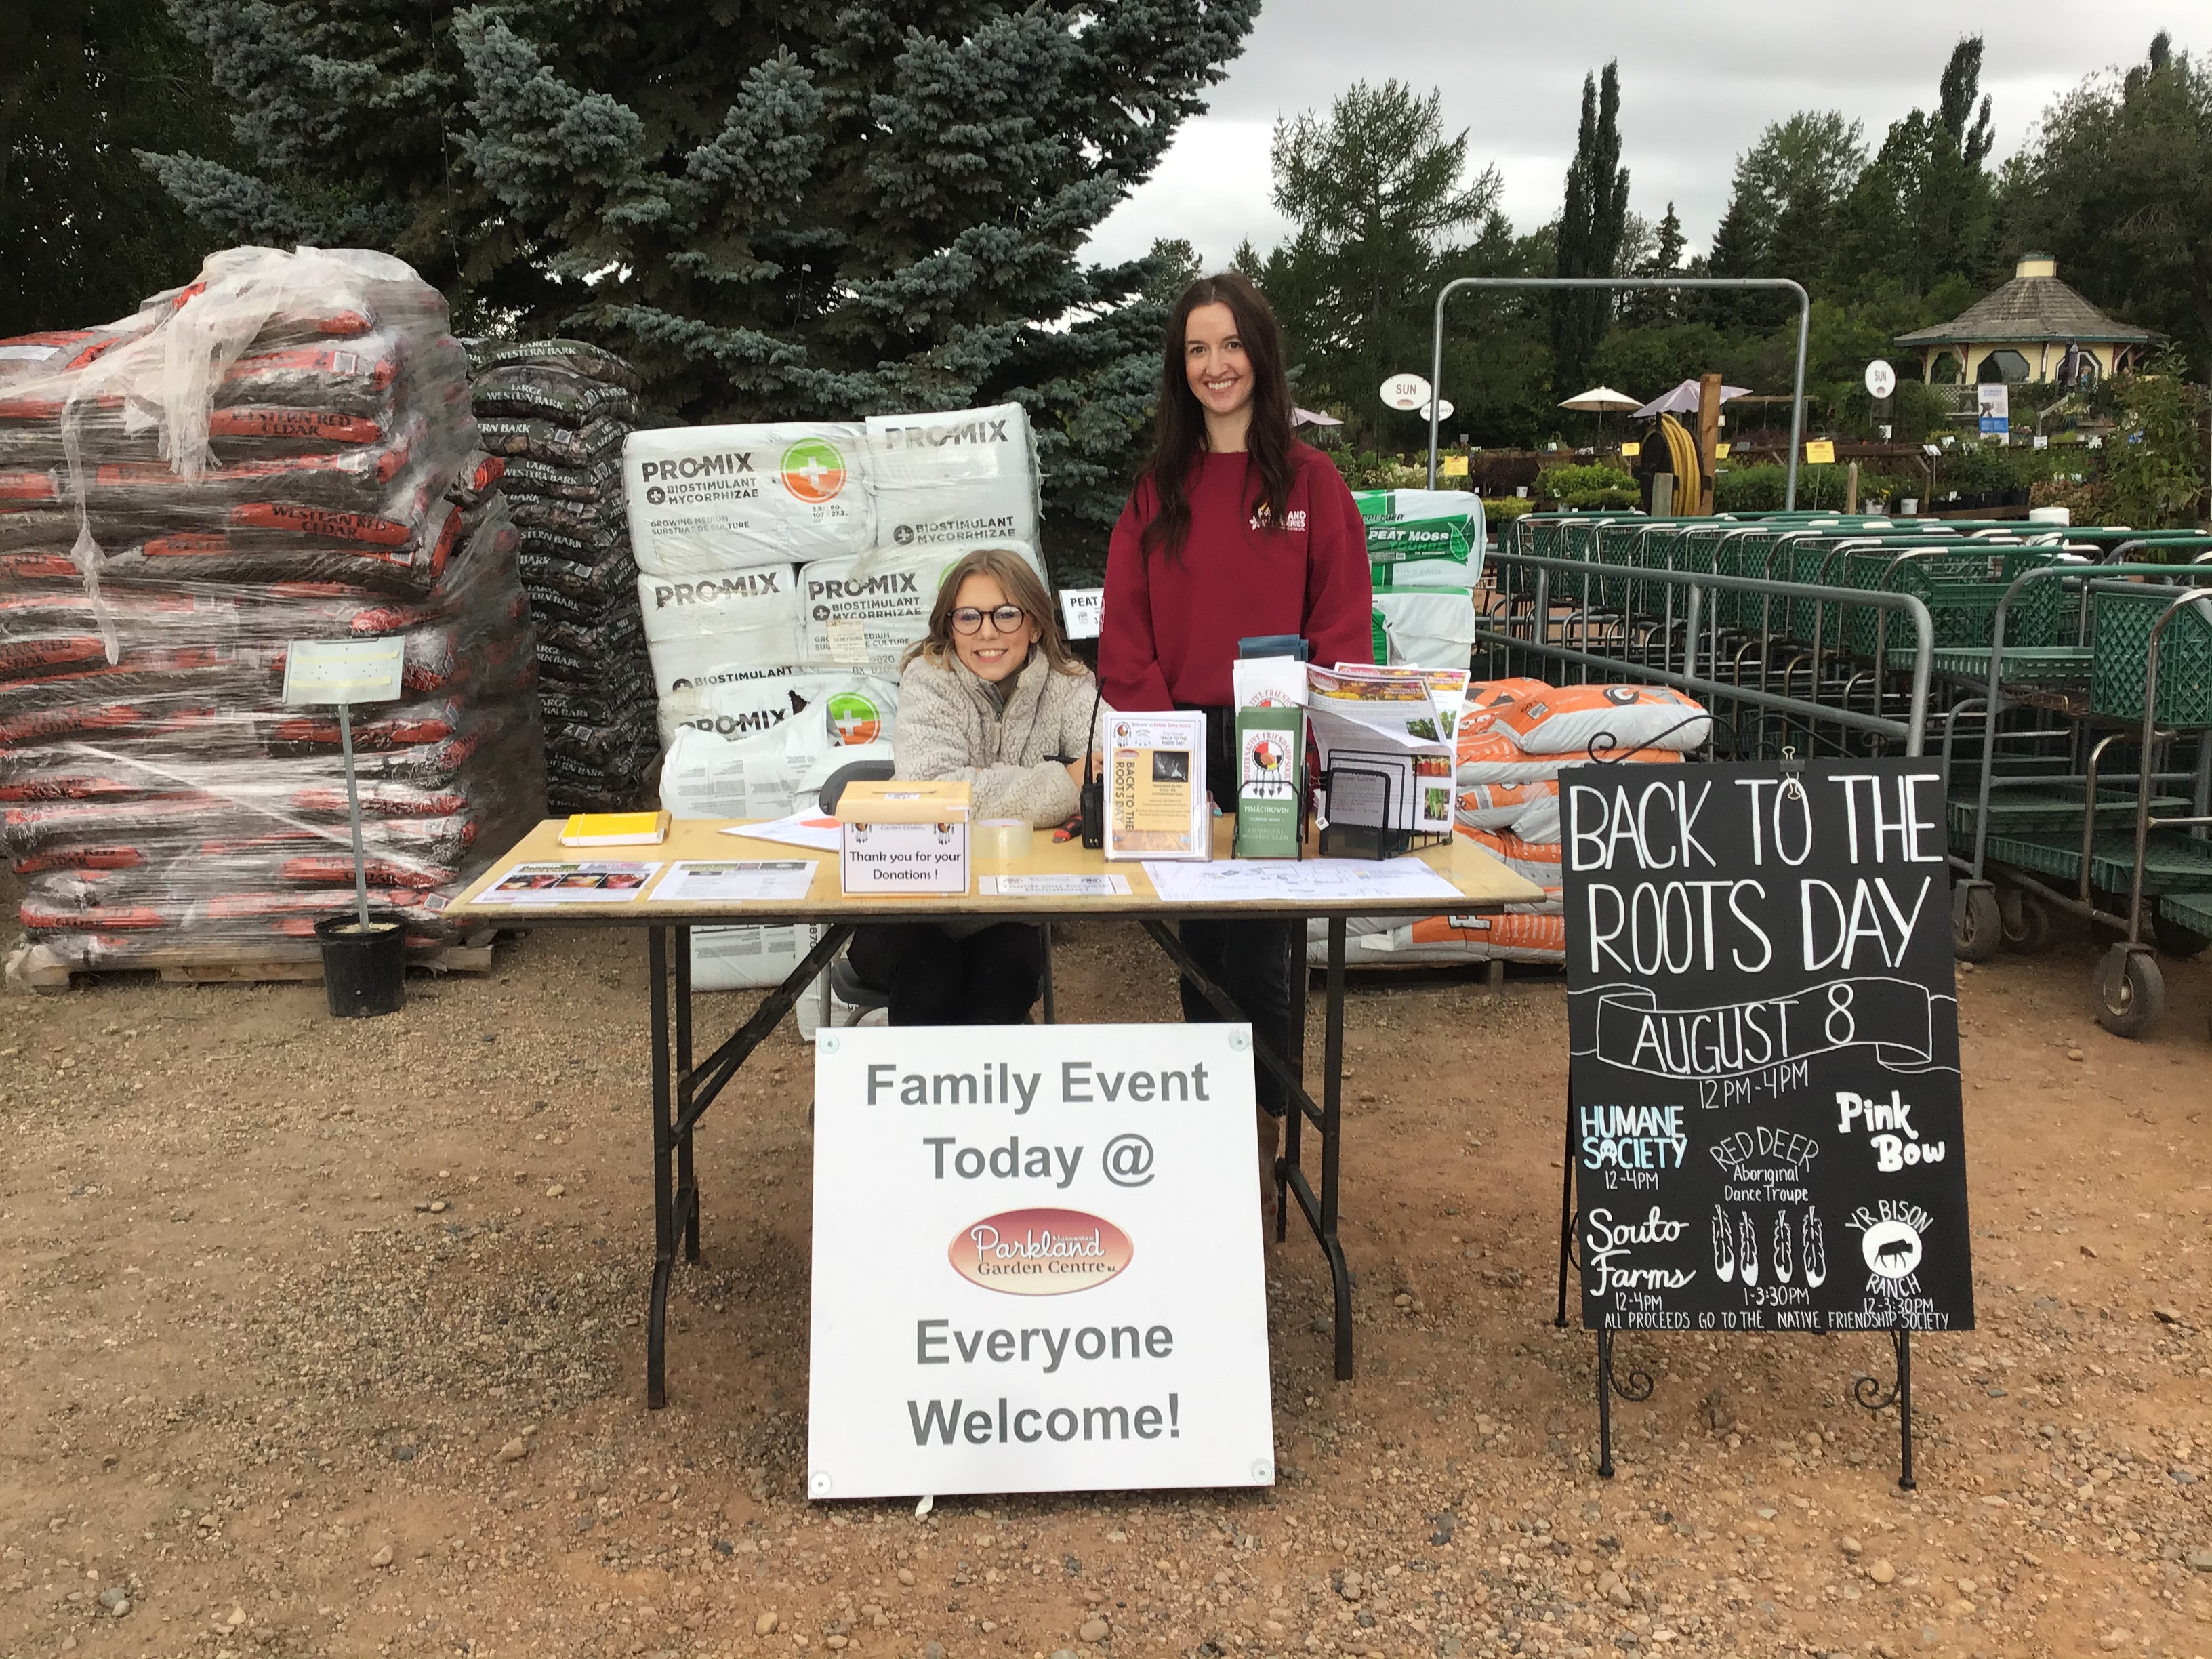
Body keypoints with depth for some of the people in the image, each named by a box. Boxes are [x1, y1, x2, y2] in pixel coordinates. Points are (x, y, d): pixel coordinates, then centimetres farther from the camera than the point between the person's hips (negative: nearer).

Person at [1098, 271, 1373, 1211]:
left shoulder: (1310, 482, 3)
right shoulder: (1159, 489, 10)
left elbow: (1342, 629, -2)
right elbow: (1125, 636, 4)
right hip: (1182, 752, 3)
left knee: (1263, 947, -1)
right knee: (1201, 944, 10)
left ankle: (1263, 1133, 12)